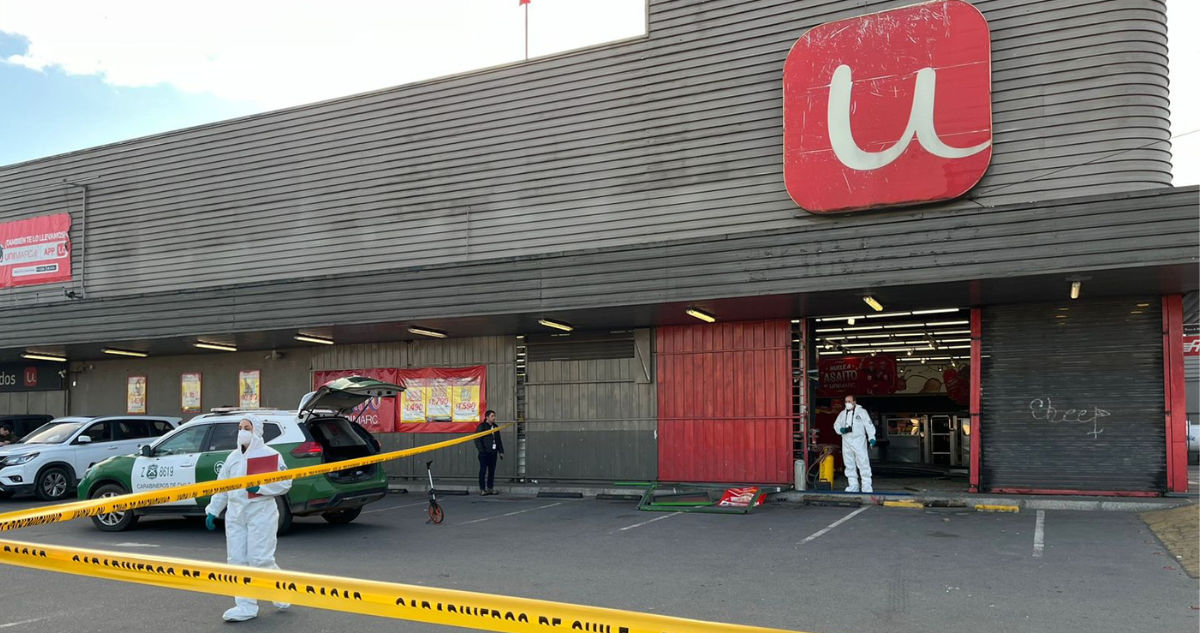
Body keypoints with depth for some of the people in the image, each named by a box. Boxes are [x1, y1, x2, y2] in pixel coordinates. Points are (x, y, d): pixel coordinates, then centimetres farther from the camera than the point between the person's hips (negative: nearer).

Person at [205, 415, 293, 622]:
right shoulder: (233, 457, 14)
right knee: (237, 560, 3)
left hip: (261, 512, -6)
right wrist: (213, 511, 13)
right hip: (235, 514, 6)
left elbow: (285, 483, -9)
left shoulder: (270, 455, -4)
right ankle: (246, 607, 11)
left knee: (260, 559, -7)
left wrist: (260, 486, -19)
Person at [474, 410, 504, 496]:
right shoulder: (481, 427, -5)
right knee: (483, 471, -3)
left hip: (493, 452, 6)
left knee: (492, 471, 8)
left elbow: (499, 440, 21)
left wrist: (501, 451, 17)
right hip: (484, 453, -6)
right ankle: (482, 489, 2)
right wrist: (481, 450, -15)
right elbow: (477, 440, -9)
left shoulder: (495, 427, 15)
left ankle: (490, 488, 15)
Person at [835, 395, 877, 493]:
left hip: (859, 442, -5)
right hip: (846, 442, 5)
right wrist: (841, 429, -5)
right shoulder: (842, 414, 16)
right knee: (849, 465, 8)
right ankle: (853, 486, 16)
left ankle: (867, 487, -6)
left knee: (863, 463, -8)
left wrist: (872, 437, -18)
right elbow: (836, 424, 19)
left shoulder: (862, 412, 1)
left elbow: (869, 425, -6)